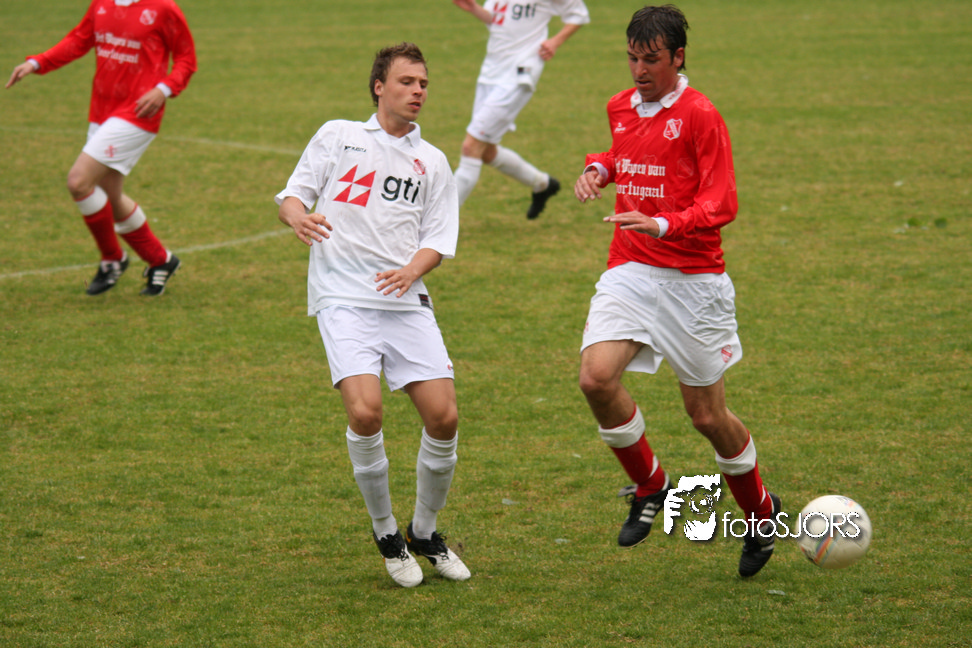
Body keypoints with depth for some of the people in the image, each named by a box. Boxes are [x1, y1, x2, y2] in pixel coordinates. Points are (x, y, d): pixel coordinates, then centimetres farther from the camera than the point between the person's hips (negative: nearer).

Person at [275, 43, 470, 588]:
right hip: (343, 298, -3)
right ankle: (387, 535, -1)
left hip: (406, 299, 3)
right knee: (366, 411, -22)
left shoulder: (433, 162, 18)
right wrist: (298, 215, -14)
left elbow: (440, 238, 11)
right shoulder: (338, 135, 13)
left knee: (444, 416, -8)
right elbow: (294, 193, 10)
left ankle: (426, 533, 16)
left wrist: (411, 270, -11)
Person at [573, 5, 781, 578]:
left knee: (707, 413, 3)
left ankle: (762, 512, 30)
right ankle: (650, 487, 5)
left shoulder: (700, 115, -11)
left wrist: (662, 224, -29)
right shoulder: (621, 108, 9)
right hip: (629, 271, 5)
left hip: (692, 280, -5)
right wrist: (598, 169, 10)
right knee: (597, 377, -19)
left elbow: (722, 205, -14)